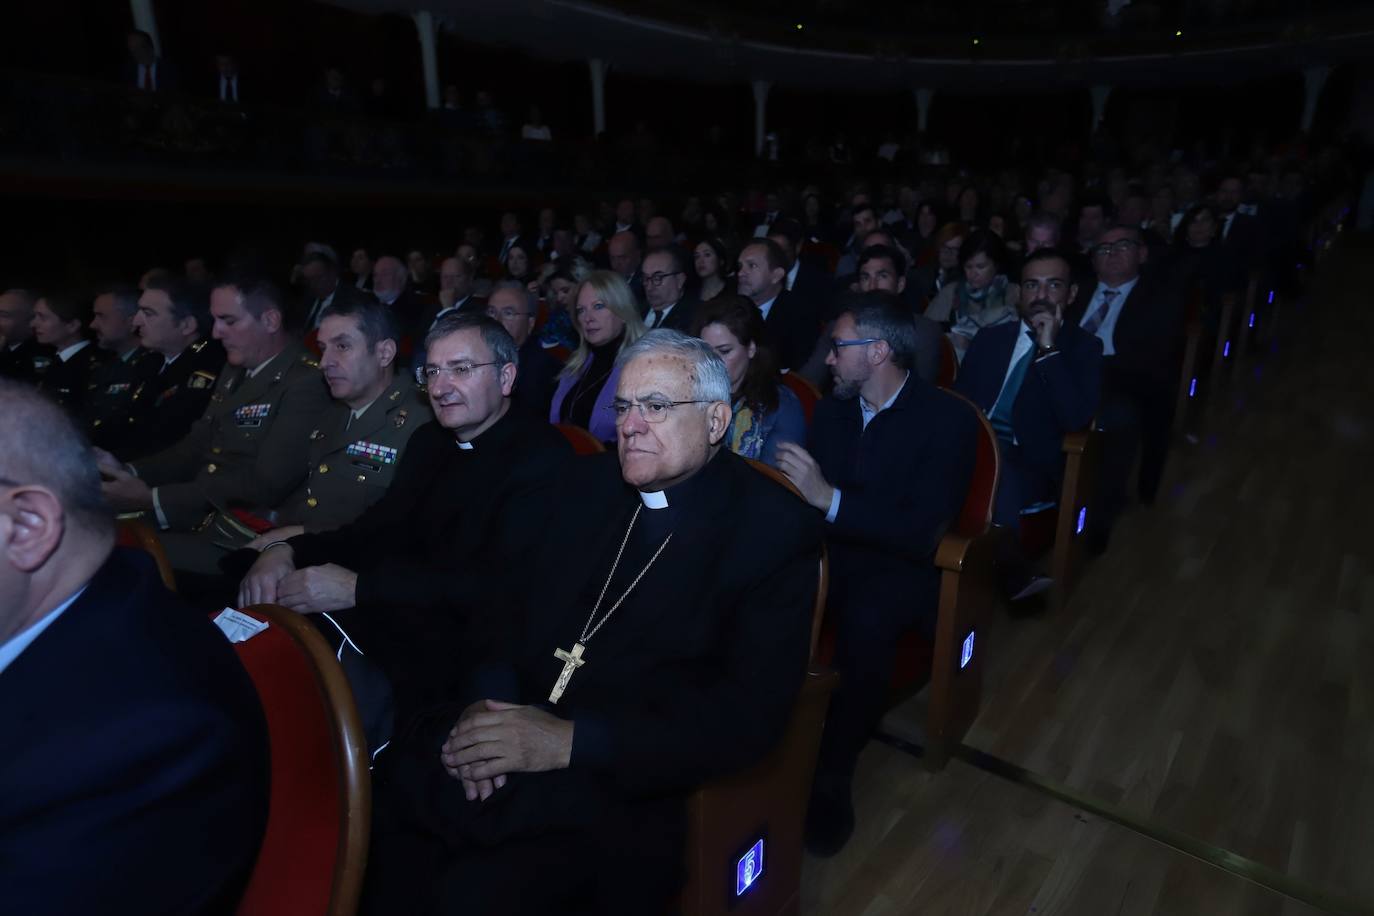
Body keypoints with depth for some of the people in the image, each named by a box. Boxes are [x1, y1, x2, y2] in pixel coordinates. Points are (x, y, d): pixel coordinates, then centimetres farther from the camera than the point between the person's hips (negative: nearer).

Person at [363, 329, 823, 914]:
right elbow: (517, 602, 10)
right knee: (375, 797, -15)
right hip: (514, 730, 6)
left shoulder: (776, 530, -9)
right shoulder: (589, 482, 9)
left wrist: (572, 740, -22)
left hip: (626, 781, -5)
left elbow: (748, 715, -16)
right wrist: (488, 699, -11)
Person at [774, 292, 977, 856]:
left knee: (863, 621, -37)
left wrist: (830, 497, -28)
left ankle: (834, 773, -17)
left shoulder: (948, 419, -10)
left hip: (900, 565, -4)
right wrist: (797, 487, -15)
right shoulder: (831, 410, 8)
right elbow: (813, 496, 9)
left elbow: (922, 532, -19)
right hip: (832, 550, 5)